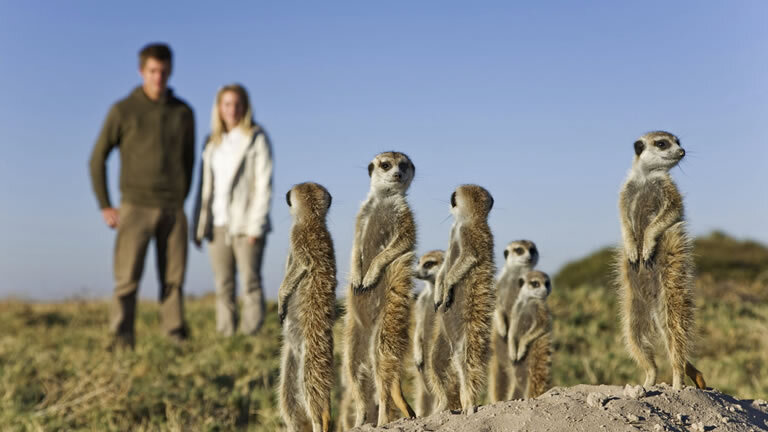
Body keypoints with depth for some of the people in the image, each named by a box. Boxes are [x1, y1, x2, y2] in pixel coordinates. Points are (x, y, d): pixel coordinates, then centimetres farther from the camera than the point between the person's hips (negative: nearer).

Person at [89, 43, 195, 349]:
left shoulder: (183, 113, 6)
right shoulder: (123, 111, -2)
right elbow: (98, 159, 3)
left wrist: (180, 202, 11)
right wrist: (104, 206, -1)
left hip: (172, 210, 2)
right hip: (135, 208, -2)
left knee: (173, 279, 2)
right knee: (127, 280, -5)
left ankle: (177, 340, 8)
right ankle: (122, 343, -2)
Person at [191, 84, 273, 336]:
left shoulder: (256, 139, -1)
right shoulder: (213, 142, 15)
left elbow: (264, 185, -6)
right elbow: (206, 185, 17)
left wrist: (255, 226, -13)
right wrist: (201, 225, 8)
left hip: (246, 226, -5)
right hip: (219, 225, 5)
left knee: (250, 284, -5)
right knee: (223, 287, 5)